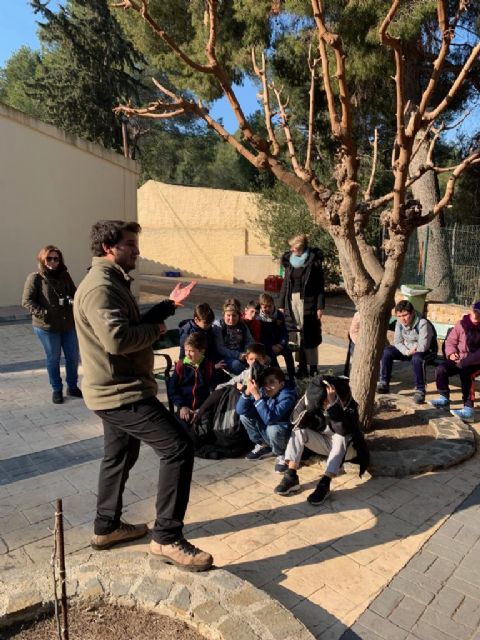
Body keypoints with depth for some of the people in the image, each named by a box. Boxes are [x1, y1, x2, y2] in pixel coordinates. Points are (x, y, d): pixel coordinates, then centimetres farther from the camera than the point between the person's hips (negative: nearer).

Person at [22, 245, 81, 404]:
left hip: (69, 325, 4)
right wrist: (43, 313, -21)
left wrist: (72, 300, -9)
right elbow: (26, 301, -10)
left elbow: (74, 293, 14)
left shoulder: (65, 276, 6)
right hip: (47, 327, -4)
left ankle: (72, 387, 29)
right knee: (53, 359, 10)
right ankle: (56, 390, 27)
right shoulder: (35, 278, -7)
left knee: (73, 357, 11)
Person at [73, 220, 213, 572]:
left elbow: (132, 325, 17)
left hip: (116, 389, 12)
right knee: (179, 447, -12)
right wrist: (156, 329, -15)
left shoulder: (111, 282, 15)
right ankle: (167, 537, -2)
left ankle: (107, 527, 40)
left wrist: (169, 305, 6)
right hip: (122, 391, -12)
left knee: (120, 455, 23)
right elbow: (118, 339, -32)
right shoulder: (100, 287, -20)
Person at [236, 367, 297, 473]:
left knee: (273, 429, -37)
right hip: (265, 433, 6)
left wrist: (256, 395, -41)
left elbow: (270, 419, -40)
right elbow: (240, 410, -15)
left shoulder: (287, 397, -27)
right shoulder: (262, 391, -10)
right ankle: (263, 446, 10)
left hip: (284, 435, -6)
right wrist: (247, 391, -31)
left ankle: (282, 455, -5)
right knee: (244, 415, -8)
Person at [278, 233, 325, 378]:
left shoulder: (314, 261, -5)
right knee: (298, 334, 6)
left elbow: (320, 285, -5)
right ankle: (302, 367, 14)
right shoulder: (289, 260, 8)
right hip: (292, 299, 5)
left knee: (309, 334, -1)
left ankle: (313, 368, 8)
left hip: (308, 301, -4)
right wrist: (281, 304, 10)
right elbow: (285, 283, 13)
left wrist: (320, 306, -10)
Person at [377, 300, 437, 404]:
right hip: (406, 349, 6)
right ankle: (384, 384, -5)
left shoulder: (423, 323, -26)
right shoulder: (400, 322, -7)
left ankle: (420, 390, -27)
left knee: (416, 358, -40)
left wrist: (411, 352, -16)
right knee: (386, 351, -13)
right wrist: (407, 352, -20)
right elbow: (397, 342, -3)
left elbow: (422, 347, -27)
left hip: (426, 352, -6)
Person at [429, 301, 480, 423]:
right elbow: (450, 341, 9)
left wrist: (465, 361, -27)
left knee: (465, 372, -34)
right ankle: (444, 399, -4)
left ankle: (468, 409, -32)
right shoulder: (462, 323, 3)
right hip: (459, 359, 4)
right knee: (441, 368, -21)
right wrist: (451, 353, -11)